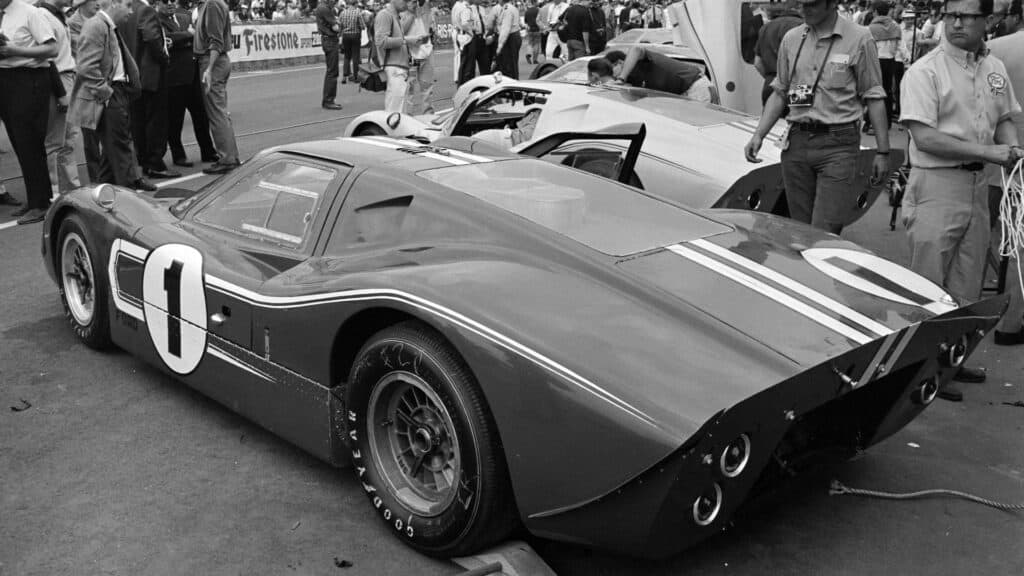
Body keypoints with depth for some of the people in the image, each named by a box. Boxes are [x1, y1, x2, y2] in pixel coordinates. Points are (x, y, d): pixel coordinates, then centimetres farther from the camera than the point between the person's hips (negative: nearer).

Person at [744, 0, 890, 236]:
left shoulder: (859, 38, -2)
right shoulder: (791, 39, 10)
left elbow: (874, 98, 0)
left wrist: (882, 152, -3)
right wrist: (758, 135, 5)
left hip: (838, 145, -4)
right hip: (797, 143, 4)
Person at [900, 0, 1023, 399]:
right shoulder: (925, 71, -11)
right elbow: (924, 137, -17)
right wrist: (986, 151, -19)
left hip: (977, 185, 7)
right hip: (937, 186, -7)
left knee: (966, 287, 15)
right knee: (928, 288, -2)